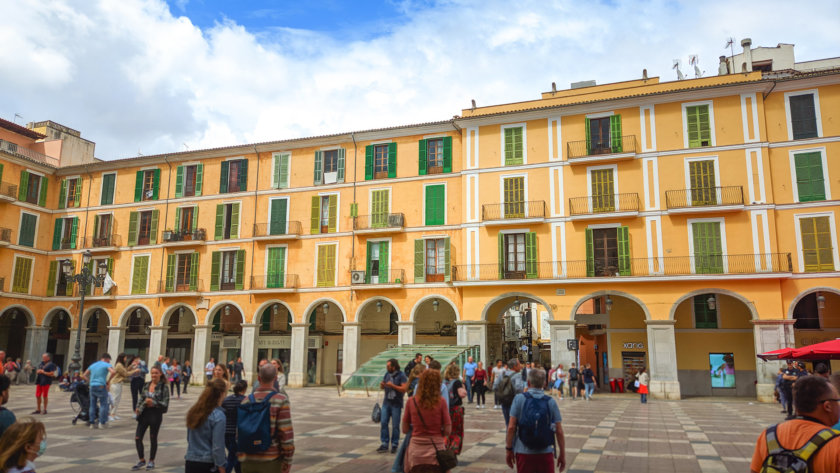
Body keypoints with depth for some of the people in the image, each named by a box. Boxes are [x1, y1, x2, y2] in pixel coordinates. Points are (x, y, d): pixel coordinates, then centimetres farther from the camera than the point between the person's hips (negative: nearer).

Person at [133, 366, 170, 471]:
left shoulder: (163, 387, -9)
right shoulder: (146, 385, 6)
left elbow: (165, 404, -11)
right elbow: (141, 398, 14)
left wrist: (153, 403, -23)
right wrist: (138, 408, -3)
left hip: (155, 415, -4)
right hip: (144, 414, 4)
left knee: (153, 439, 9)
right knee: (137, 438, 2)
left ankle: (151, 461, 25)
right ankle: (142, 461, 20)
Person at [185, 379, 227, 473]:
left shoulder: (193, 411, 2)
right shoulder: (218, 416, -18)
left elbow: (189, 438, 12)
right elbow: (217, 447, -17)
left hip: (190, 462, 6)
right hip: (208, 465, -6)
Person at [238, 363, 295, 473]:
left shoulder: (246, 401, 3)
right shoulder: (281, 400, -11)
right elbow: (286, 433, -14)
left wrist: (241, 457, 17)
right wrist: (288, 460, -6)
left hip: (249, 461, 4)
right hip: (271, 460, -4)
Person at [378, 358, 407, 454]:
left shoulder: (401, 375, -10)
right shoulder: (387, 374, 8)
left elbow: (404, 389, -17)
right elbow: (382, 387, 15)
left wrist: (393, 386, -23)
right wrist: (382, 385, -8)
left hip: (396, 404, -5)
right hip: (386, 402, 5)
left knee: (395, 425, 3)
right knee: (383, 423, 1)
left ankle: (394, 445, 15)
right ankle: (384, 444, 9)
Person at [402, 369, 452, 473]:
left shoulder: (411, 402, -4)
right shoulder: (441, 402, -8)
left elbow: (404, 430, 3)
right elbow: (448, 431, -8)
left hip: (416, 450, 1)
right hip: (436, 448, -1)